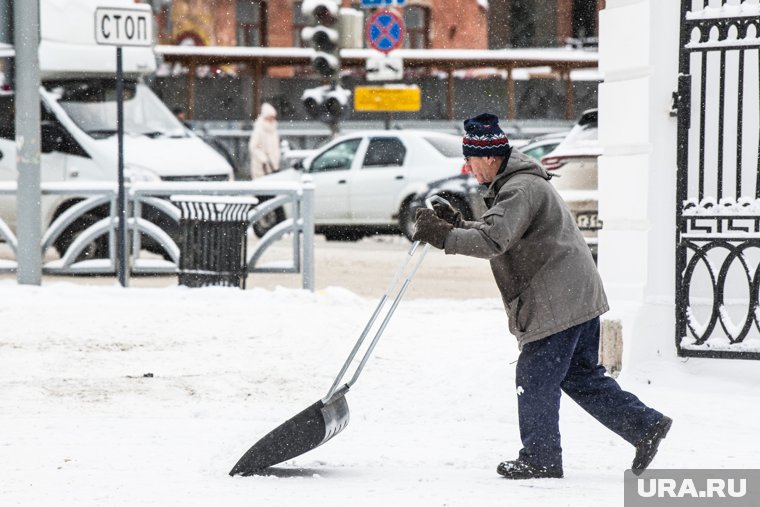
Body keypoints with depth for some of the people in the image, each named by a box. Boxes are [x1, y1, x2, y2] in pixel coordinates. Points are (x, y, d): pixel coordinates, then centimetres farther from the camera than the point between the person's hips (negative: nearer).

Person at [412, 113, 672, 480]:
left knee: (534, 381, 0)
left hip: (558, 304, -11)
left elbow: (493, 242, -29)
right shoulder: (514, 184, 18)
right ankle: (647, 426, 15)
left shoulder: (521, 190, -18)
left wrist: (442, 236, -26)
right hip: (579, 298, 11)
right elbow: (495, 234, 23)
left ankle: (540, 459, 9)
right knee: (581, 378, 15)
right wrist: (455, 224, 8)